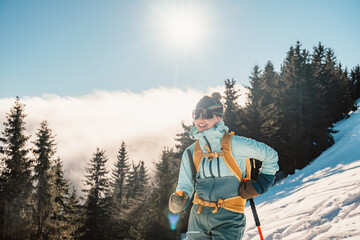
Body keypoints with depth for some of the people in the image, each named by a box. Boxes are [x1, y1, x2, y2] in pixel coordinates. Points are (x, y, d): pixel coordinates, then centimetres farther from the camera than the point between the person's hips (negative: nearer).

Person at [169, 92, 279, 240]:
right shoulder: (190, 153, 8)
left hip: (228, 218, -4)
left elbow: (270, 156, 5)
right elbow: (185, 186, 10)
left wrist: (259, 185, 2)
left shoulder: (234, 145, -5)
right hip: (198, 218, 5)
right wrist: (179, 201, -11)